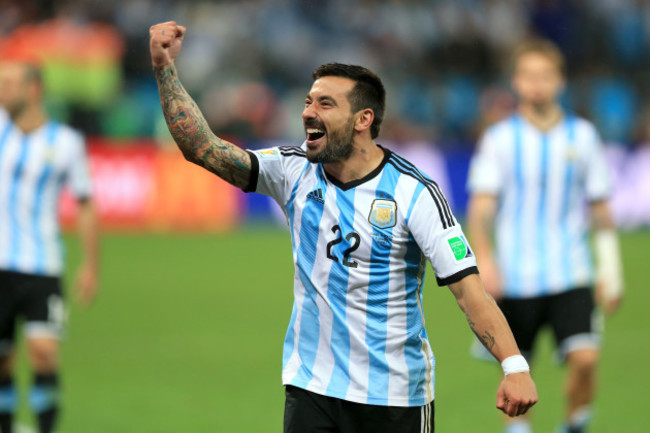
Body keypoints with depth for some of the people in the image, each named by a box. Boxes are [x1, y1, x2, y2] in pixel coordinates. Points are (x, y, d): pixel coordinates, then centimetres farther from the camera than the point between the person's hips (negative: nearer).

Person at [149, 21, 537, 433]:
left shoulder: (414, 193, -11)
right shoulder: (295, 172, 1)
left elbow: (469, 287, -17)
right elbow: (202, 147, -3)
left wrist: (515, 366, -28)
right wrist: (165, 67, -12)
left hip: (396, 396, -3)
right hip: (311, 388, 3)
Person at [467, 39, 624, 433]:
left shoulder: (583, 136, 4)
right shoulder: (499, 139, -1)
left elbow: (600, 207, 11)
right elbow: (481, 206, -10)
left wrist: (611, 271, 10)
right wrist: (483, 256, -27)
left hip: (571, 275, 0)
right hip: (515, 278, 0)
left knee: (585, 357, -17)